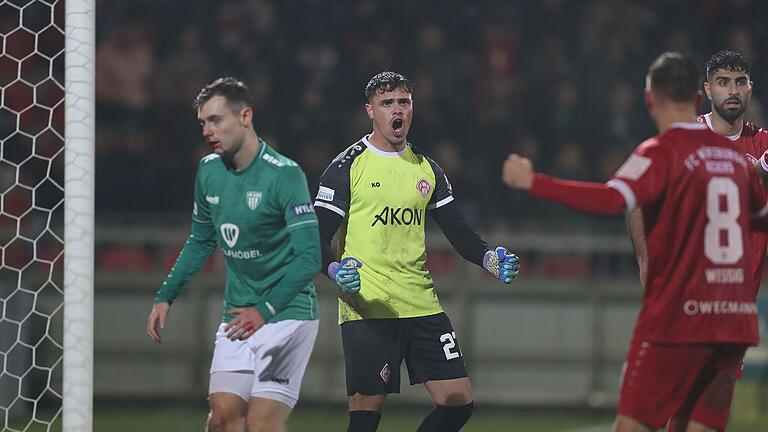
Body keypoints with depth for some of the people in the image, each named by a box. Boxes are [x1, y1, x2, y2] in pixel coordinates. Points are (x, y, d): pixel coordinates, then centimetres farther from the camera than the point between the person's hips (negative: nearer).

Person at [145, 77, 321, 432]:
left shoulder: (284, 174, -17)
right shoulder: (209, 171, 5)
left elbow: (309, 257, -21)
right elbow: (200, 241, 21)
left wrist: (265, 310, -26)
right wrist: (165, 296, 14)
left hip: (286, 312, -6)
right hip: (237, 315, 6)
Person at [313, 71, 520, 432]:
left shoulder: (427, 169, 14)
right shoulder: (348, 167, -2)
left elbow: (458, 231, 15)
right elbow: (318, 237, -7)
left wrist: (490, 259, -4)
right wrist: (335, 270, -28)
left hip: (422, 305, 6)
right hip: (367, 308, -6)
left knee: (458, 402, 1)